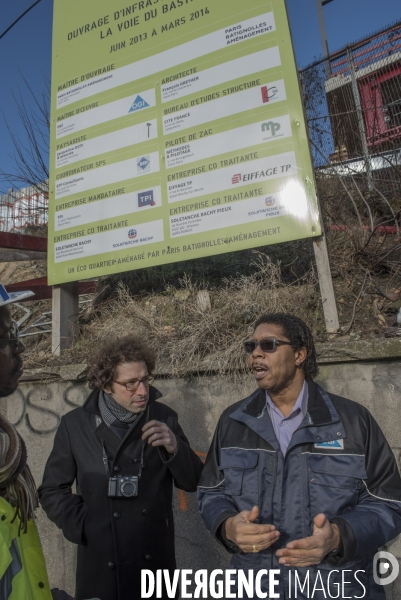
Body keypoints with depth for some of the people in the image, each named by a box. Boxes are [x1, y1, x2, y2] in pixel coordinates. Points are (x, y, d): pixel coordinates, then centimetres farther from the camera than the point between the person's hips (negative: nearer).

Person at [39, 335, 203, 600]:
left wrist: (175, 448, -19)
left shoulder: (164, 417, -5)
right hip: (100, 563, 0)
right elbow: (52, 490, 3)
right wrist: (83, 525, -9)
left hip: (156, 560, 1)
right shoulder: (75, 424, -7)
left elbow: (193, 482, -1)